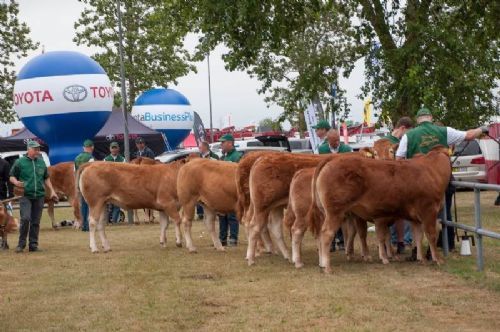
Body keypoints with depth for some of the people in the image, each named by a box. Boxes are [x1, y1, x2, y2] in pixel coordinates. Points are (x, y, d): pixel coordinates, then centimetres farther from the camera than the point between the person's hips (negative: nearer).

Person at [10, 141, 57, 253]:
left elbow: (46, 178, 23)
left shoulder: (41, 162, 14)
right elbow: (12, 177, 5)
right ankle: (21, 243, -3)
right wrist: (16, 182, -16)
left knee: (36, 221, 4)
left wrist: (52, 191, 15)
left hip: (39, 196, 4)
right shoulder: (20, 162, 2)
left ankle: (33, 245, 10)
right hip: (25, 195, -4)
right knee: (25, 218, -15)